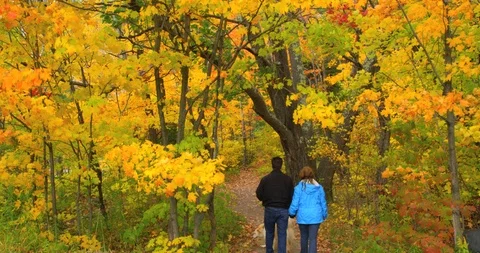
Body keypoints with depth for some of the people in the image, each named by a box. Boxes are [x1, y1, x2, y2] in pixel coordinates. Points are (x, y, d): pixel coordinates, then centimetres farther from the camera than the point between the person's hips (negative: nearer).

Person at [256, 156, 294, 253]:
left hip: (270, 209, 0)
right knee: (282, 234, 3)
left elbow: (259, 194, -3)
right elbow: (292, 195, -2)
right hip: (283, 210, 0)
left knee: (269, 233, 16)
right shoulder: (288, 179, -5)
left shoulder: (265, 179, -7)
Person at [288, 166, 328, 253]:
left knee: (304, 236, 19)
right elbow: (323, 203, 6)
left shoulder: (299, 188, -8)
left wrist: (291, 213, 13)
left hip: (303, 216, 0)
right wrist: (324, 215, 21)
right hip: (315, 216, 1)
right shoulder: (319, 187, -1)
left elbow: (295, 203, -6)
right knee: (313, 238, 1)